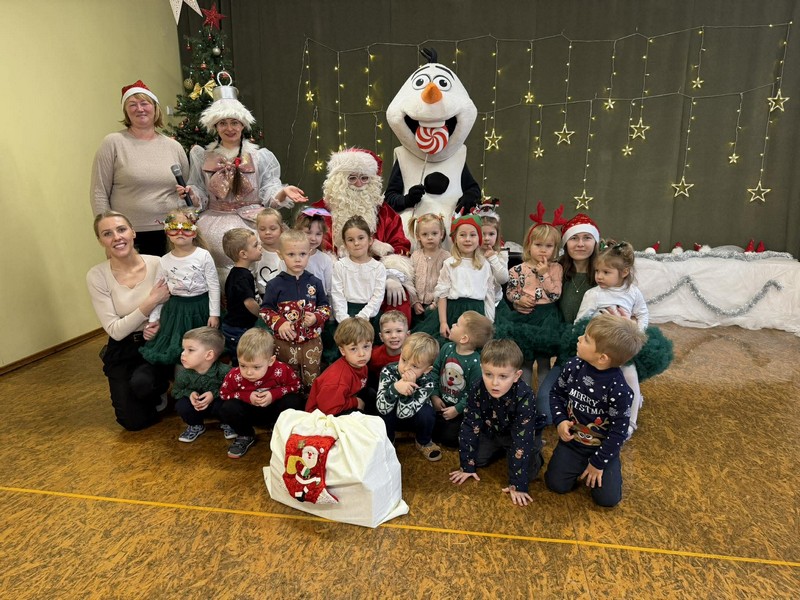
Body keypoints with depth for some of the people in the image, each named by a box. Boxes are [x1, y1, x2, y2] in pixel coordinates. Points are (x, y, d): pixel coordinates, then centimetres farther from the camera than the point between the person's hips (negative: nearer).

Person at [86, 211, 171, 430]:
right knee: (134, 421, -4)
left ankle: (159, 389, 5)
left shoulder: (158, 264, -12)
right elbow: (115, 330, -16)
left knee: (141, 382, -32)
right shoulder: (97, 276, -12)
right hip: (123, 350, 1)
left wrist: (161, 324, -24)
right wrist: (151, 301, -25)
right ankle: (154, 389, 29)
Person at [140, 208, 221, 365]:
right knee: (174, 351, 6)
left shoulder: (203, 255, -9)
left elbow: (214, 286, -6)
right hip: (175, 310, 2)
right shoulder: (165, 261, -1)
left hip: (201, 307, -2)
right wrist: (153, 319, 5)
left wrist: (214, 314, -8)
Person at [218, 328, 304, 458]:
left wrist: (274, 394, -29)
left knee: (294, 401, -28)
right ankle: (245, 436, 5)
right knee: (227, 408, -26)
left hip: (274, 410, -1)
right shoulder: (234, 375, -29)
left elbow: (295, 385, -12)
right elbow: (224, 393, -11)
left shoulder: (281, 370, -31)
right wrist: (247, 396, -27)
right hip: (248, 412, 1)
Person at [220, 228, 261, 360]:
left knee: (237, 364, 17)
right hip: (239, 330, -10)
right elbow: (249, 302, -29)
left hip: (232, 325, 10)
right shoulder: (243, 276, -21)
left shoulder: (235, 273, 10)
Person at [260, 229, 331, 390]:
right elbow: (265, 309, -2)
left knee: (312, 377, 13)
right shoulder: (276, 284, -6)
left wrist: (317, 317, -13)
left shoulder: (314, 282, -1)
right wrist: (278, 323, -18)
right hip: (285, 341, -1)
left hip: (312, 339, 1)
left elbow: (325, 306, 7)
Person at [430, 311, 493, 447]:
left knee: (448, 438, -7)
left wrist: (457, 409, -17)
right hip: (441, 402, 5)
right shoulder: (447, 348, -9)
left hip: (461, 409, -5)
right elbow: (435, 371, 0)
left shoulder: (476, 363, -24)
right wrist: (434, 395, -6)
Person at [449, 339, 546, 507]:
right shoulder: (478, 391, -29)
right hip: (492, 431, 4)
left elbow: (522, 439, -37)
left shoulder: (524, 397, -39)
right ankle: (501, 449, 22)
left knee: (527, 473, -19)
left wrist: (518, 485, -34)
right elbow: (470, 427, -19)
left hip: (524, 435, -4)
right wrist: (467, 466, -15)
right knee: (477, 459, -7)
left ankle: (536, 453, 13)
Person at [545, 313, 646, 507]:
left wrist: (598, 462, -12)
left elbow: (618, 431, -17)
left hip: (602, 447, -2)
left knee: (607, 498, -8)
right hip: (572, 440, 3)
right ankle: (578, 465, 21)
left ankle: (592, 466, 19)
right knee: (556, 484, -7)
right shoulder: (573, 366, -15)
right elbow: (556, 393, 3)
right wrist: (560, 421, -13)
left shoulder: (619, 390, -26)